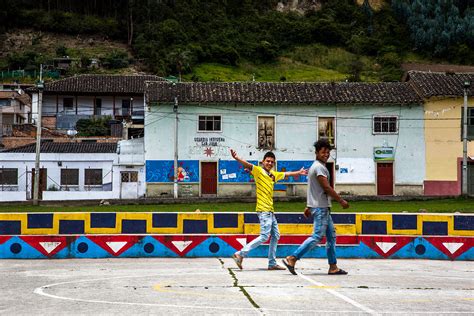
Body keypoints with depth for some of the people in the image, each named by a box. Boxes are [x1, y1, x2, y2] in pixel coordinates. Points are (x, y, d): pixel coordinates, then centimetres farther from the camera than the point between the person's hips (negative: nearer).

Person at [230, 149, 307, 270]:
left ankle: (272, 263, 19)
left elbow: (286, 174, 34)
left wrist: (299, 172, 48)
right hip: (263, 210, -9)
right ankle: (240, 254, -10)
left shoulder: (273, 174, 17)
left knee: (275, 236, 12)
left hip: (270, 210, 9)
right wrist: (236, 158, -42)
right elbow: (248, 165, -24)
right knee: (265, 236, -14)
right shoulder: (258, 171, -6)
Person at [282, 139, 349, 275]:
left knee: (331, 236, 10)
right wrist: (341, 201, -11)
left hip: (323, 208, 11)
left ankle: (333, 267, 12)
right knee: (317, 237, -12)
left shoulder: (315, 166, 18)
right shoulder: (319, 167, -14)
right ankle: (292, 259, -12)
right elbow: (327, 188, -18)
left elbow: (312, 188, 21)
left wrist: (308, 206, 22)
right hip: (320, 207, -11)